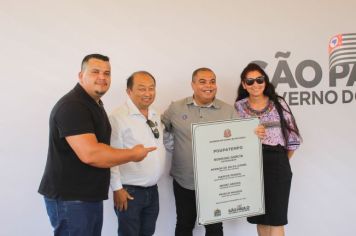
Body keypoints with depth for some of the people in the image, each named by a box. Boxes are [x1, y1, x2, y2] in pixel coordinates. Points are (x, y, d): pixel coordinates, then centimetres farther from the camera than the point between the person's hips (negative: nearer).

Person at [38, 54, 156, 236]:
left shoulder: (95, 104, 14)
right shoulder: (72, 106, -19)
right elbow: (90, 154, -28)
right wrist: (133, 154, -17)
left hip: (90, 196, 9)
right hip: (69, 199, -9)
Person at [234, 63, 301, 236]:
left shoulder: (278, 103, 1)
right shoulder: (238, 107, 3)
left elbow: (292, 136, 5)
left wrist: (282, 161, 9)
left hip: (276, 163, -1)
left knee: (276, 217, 1)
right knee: (260, 216, 13)